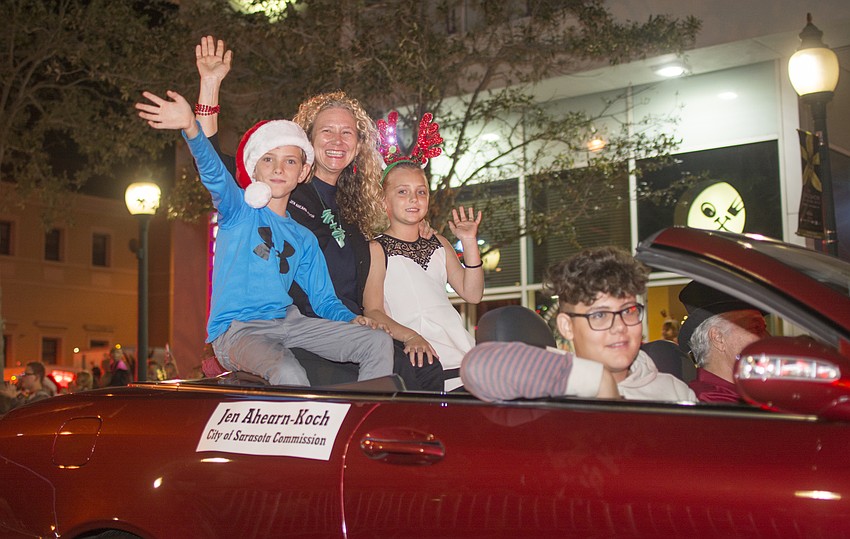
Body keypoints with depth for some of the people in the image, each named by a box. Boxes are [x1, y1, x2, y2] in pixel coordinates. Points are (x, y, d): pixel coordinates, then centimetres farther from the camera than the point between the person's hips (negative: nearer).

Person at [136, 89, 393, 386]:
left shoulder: (304, 239, 19)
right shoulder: (239, 209, 5)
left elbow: (324, 300, 19)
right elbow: (214, 174, -15)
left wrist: (352, 319, -3)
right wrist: (191, 127, -35)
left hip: (287, 322, 6)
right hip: (237, 330, -5)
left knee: (379, 342, -8)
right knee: (288, 374, -37)